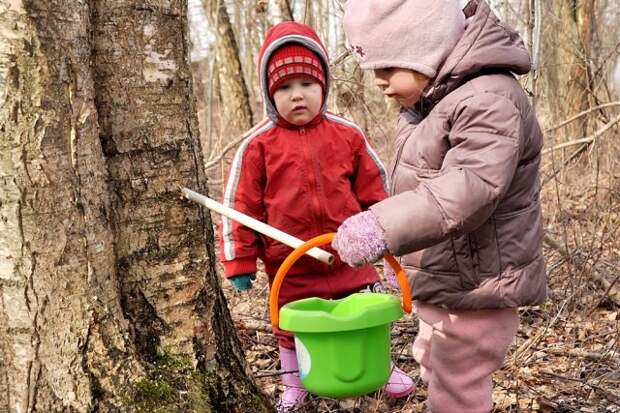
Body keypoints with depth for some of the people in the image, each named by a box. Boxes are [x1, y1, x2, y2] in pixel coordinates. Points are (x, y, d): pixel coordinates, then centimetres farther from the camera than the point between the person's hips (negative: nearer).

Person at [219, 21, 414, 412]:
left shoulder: (347, 135, -3)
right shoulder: (258, 145, -8)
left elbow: (374, 189, 7)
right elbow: (241, 204, -5)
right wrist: (241, 261, -4)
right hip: (290, 266, -1)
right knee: (292, 329, 17)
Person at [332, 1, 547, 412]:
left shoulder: (490, 100, -24)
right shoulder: (431, 98, 8)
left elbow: (468, 189, -38)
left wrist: (383, 227, -48)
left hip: (476, 289, -10)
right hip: (443, 283, 10)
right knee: (432, 363, 26)